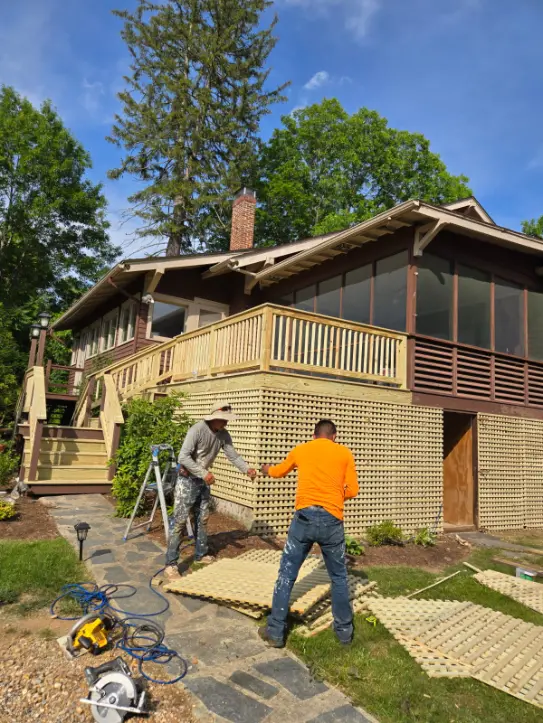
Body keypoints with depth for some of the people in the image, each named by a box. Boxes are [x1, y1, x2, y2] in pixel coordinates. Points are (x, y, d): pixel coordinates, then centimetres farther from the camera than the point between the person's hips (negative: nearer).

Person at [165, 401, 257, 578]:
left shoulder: (223, 435, -3)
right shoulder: (197, 429, -24)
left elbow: (233, 455, -5)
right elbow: (183, 457, -28)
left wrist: (247, 469, -22)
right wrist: (204, 473, -33)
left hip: (203, 481, 7)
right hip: (187, 479, -7)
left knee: (202, 519, 15)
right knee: (180, 521, -5)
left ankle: (201, 555, 31)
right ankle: (171, 564, 1)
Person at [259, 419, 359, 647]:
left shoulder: (300, 450, 13)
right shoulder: (345, 453, 8)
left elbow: (279, 472, 30)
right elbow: (352, 490, 6)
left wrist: (267, 469, 53)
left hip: (304, 517, 1)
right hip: (332, 520, 0)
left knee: (286, 575, 12)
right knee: (339, 577, 18)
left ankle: (275, 631, 17)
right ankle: (344, 630, 29)